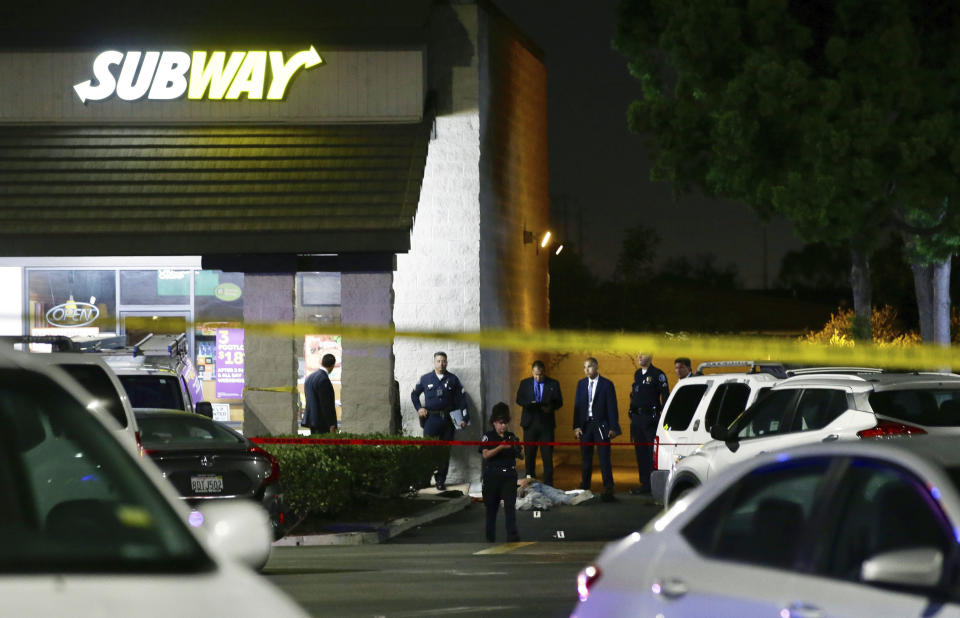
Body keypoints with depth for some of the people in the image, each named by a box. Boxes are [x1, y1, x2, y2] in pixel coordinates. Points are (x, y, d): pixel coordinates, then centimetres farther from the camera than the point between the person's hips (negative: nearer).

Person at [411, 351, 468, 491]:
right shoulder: (425, 379, 7)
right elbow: (414, 394, 20)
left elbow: (461, 399, 5)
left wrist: (465, 418, -2)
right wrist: (419, 408, 5)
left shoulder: (453, 380, 6)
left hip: (448, 420, 1)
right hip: (431, 419, -1)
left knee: (445, 452, 4)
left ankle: (441, 480, 10)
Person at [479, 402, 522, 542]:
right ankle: (490, 535, 24)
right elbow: (486, 455, -14)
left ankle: (512, 535, -18)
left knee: (510, 505, -11)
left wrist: (516, 449, -10)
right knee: (491, 506, 9)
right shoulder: (488, 437, 0)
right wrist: (501, 447, -24)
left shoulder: (511, 436, 10)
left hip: (509, 475, 1)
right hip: (492, 476, -1)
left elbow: (521, 456, 12)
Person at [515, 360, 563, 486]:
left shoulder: (553, 384, 4)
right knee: (529, 455, 6)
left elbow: (559, 402, 5)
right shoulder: (525, 383, 8)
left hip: (546, 424, -1)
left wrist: (550, 408, -16)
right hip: (530, 423, 2)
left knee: (547, 455, -5)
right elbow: (519, 399, 7)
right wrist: (529, 404, -13)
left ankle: (548, 484, -3)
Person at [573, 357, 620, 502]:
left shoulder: (606, 384, -2)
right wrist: (576, 426, 0)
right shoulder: (581, 384, 10)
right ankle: (584, 488, 18)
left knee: (604, 458, -6)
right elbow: (577, 406, 9)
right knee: (586, 459, 10)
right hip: (585, 425, 4)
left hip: (601, 425, -4)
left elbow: (612, 407, -3)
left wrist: (613, 428, -9)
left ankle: (608, 489, -5)